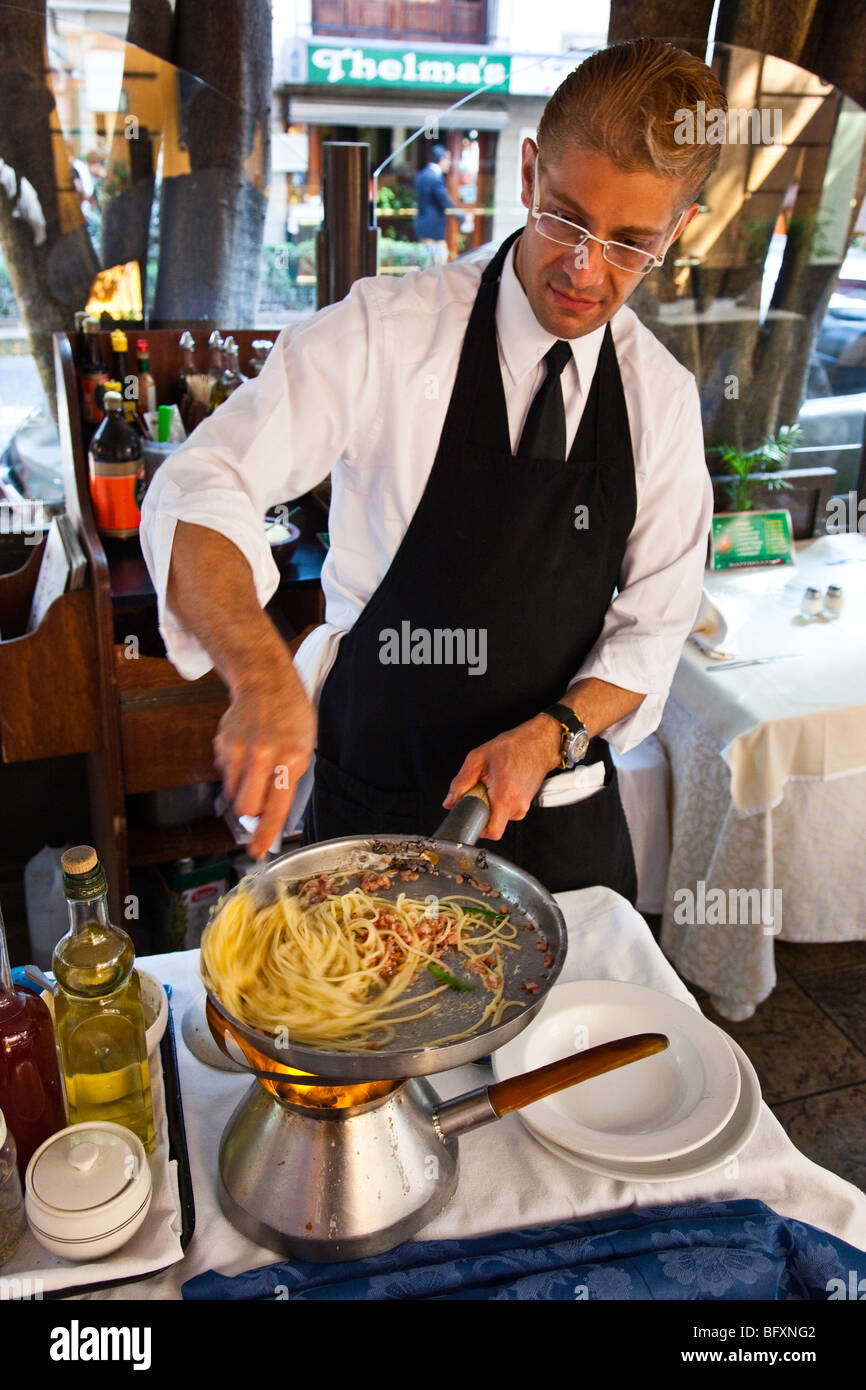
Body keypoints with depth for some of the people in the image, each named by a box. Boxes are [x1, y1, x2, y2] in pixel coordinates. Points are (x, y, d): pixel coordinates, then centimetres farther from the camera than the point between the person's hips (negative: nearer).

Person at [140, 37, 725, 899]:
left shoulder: (663, 397, -2)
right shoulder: (388, 333, -15)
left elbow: (653, 624, 1)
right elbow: (198, 493, -22)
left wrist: (552, 736, -16)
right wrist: (262, 675, -39)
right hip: (371, 803, -3)